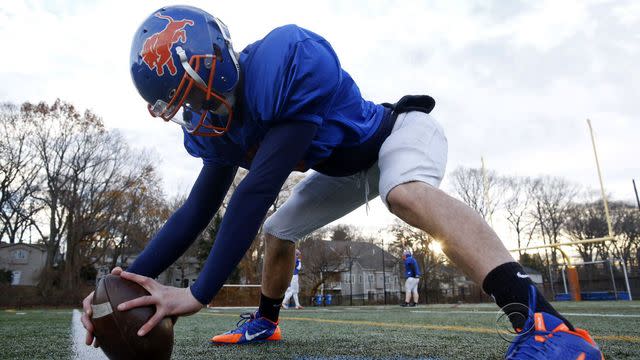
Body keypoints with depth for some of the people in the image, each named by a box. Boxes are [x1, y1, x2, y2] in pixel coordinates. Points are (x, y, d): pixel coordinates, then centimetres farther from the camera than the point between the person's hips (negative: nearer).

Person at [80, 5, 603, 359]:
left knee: (404, 193, -41)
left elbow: (259, 191, -40)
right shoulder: (222, 126, -9)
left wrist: (197, 295, -37)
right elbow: (198, 209, -8)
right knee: (278, 231, 10)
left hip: (400, 131, -7)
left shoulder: (289, 59, -36)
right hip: (348, 169, 8)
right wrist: (129, 278, -19)